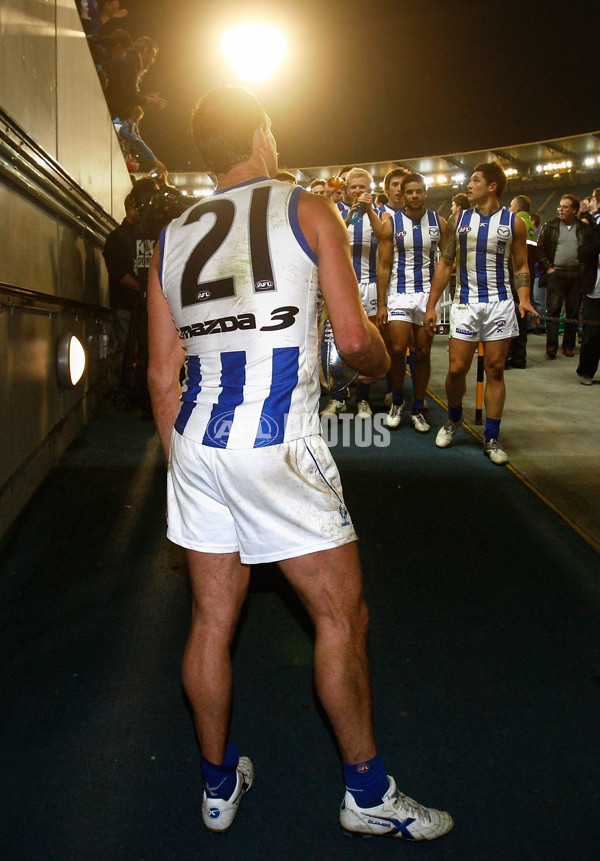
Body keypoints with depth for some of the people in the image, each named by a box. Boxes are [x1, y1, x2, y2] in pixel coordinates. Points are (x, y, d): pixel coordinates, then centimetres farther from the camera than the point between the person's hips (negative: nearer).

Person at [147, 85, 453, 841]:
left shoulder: (172, 239, 13)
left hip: (197, 441, 6)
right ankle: (366, 793, 23)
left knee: (212, 620, 15)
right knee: (342, 616, 9)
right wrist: (382, 364, 17)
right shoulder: (307, 212, 0)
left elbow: (162, 374, 12)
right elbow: (354, 340, -6)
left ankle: (218, 785, 33)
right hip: (278, 446, -5)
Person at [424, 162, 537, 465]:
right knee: (457, 369, -3)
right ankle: (453, 418, 26)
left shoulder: (514, 222, 3)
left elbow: (521, 266, 8)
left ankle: (491, 438, 10)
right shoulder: (459, 220, 6)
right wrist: (431, 306, 3)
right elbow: (445, 264, 8)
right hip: (465, 302, 1)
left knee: (495, 370, 2)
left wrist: (524, 299, -9)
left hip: (500, 303, -1)